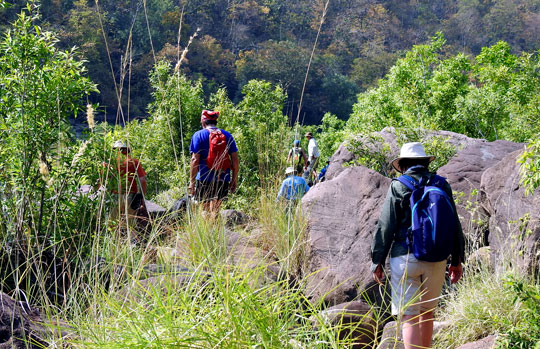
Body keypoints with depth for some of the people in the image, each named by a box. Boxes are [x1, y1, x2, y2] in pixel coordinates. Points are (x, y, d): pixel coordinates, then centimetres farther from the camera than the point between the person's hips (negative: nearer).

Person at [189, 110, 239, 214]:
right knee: (215, 210, 11)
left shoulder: (198, 135, -1)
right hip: (223, 180, 3)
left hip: (205, 179, -3)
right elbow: (235, 160, 7)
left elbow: (195, 159, -8)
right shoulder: (227, 136, 10)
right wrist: (234, 180, 13)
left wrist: (191, 181, -6)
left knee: (205, 210, 2)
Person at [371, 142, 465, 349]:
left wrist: (377, 261, 1)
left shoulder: (398, 186, -3)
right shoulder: (442, 185, 8)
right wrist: (457, 260, 17)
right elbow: (455, 225, 10)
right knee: (427, 313, 18)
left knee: (409, 317, -2)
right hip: (436, 260, 4)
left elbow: (385, 227, -6)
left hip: (405, 258, -4)